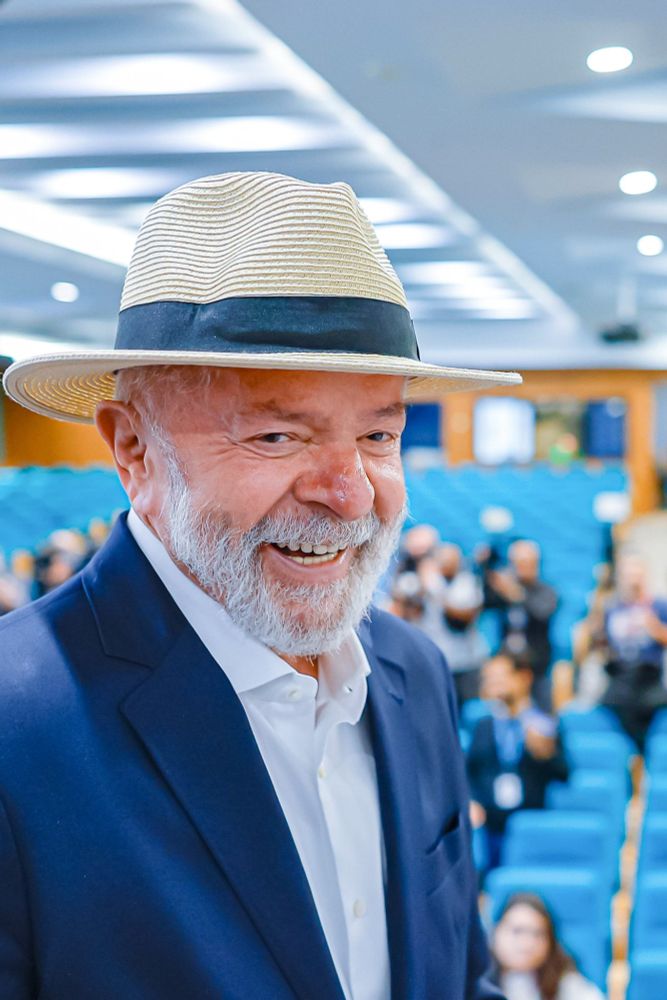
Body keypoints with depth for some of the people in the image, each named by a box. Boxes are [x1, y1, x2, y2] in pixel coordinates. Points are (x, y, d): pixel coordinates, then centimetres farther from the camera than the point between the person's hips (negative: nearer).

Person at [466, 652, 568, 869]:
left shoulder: (546, 725, 4)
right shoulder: (483, 727, 15)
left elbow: (564, 775, -2)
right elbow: (468, 773, 10)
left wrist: (547, 755, -19)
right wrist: (469, 803, -6)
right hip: (490, 825, 2)